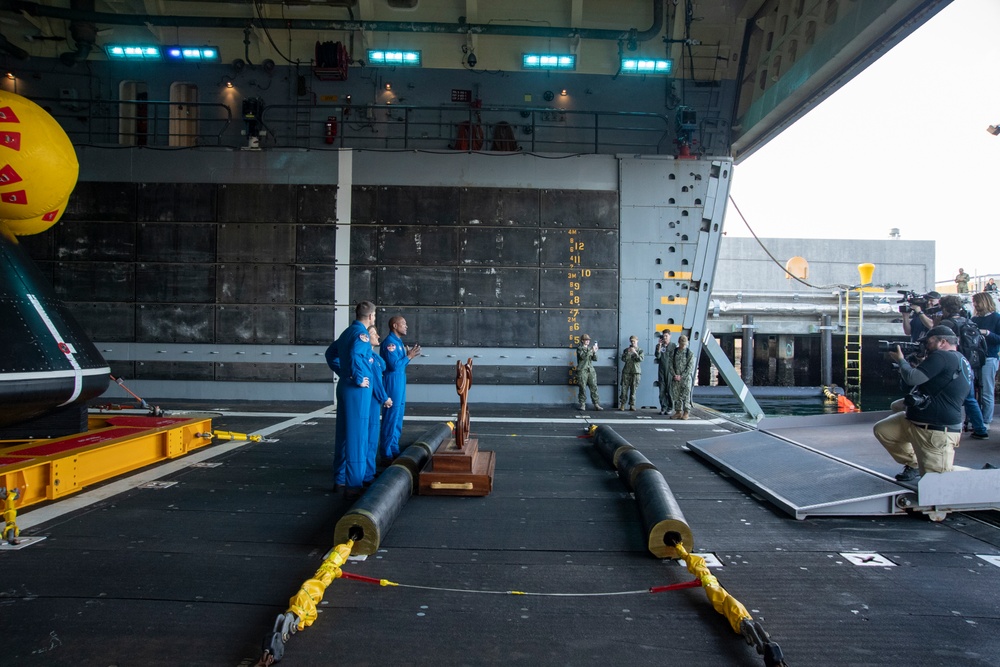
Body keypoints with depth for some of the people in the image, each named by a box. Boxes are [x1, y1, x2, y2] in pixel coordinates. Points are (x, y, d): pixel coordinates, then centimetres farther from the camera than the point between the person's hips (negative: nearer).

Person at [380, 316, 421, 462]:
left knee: (398, 417, 14)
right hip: (392, 383, -10)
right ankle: (387, 453, 0)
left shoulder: (398, 342, 15)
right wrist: (409, 357, -11)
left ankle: (394, 449, 22)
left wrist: (409, 356, 5)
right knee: (391, 417, -6)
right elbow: (394, 365, -20)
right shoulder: (389, 342, -14)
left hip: (400, 382, 10)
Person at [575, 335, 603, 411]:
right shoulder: (579, 349, 2)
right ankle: (582, 404, 4)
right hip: (582, 371, -5)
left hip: (591, 370, 5)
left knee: (594, 387, -1)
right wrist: (591, 350, -20)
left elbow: (595, 359, 10)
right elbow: (583, 356, -16)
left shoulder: (590, 348, 18)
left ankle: (596, 404, -1)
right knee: (582, 388, -4)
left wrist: (595, 352, -8)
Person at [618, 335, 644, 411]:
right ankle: (622, 404, 0)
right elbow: (623, 359, 1)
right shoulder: (626, 350, 12)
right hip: (626, 371, 1)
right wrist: (628, 352, -12)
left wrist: (635, 352, -16)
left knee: (634, 389, -2)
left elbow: (641, 359, -7)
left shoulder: (640, 350, 9)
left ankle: (632, 405, 4)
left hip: (636, 372, -1)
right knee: (624, 388, -4)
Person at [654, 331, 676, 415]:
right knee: (662, 390, 2)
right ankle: (663, 407, 7)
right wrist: (659, 345, -11)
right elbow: (657, 355, -6)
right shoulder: (659, 345, 10)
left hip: (670, 370, -2)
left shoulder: (673, 345, 6)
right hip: (661, 370, 2)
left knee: (669, 389, -2)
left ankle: (669, 408, 4)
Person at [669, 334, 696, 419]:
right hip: (675, 378, 3)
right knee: (676, 395, 5)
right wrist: (674, 375, -8)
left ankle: (686, 413, 2)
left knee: (686, 395, -4)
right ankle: (678, 412, 14)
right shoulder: (674, 352, 7)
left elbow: (690, 367, -6)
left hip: (686, 378, -3)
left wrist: (681, 376, -12)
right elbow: (671, 364, 5)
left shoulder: (690, 353, -1)